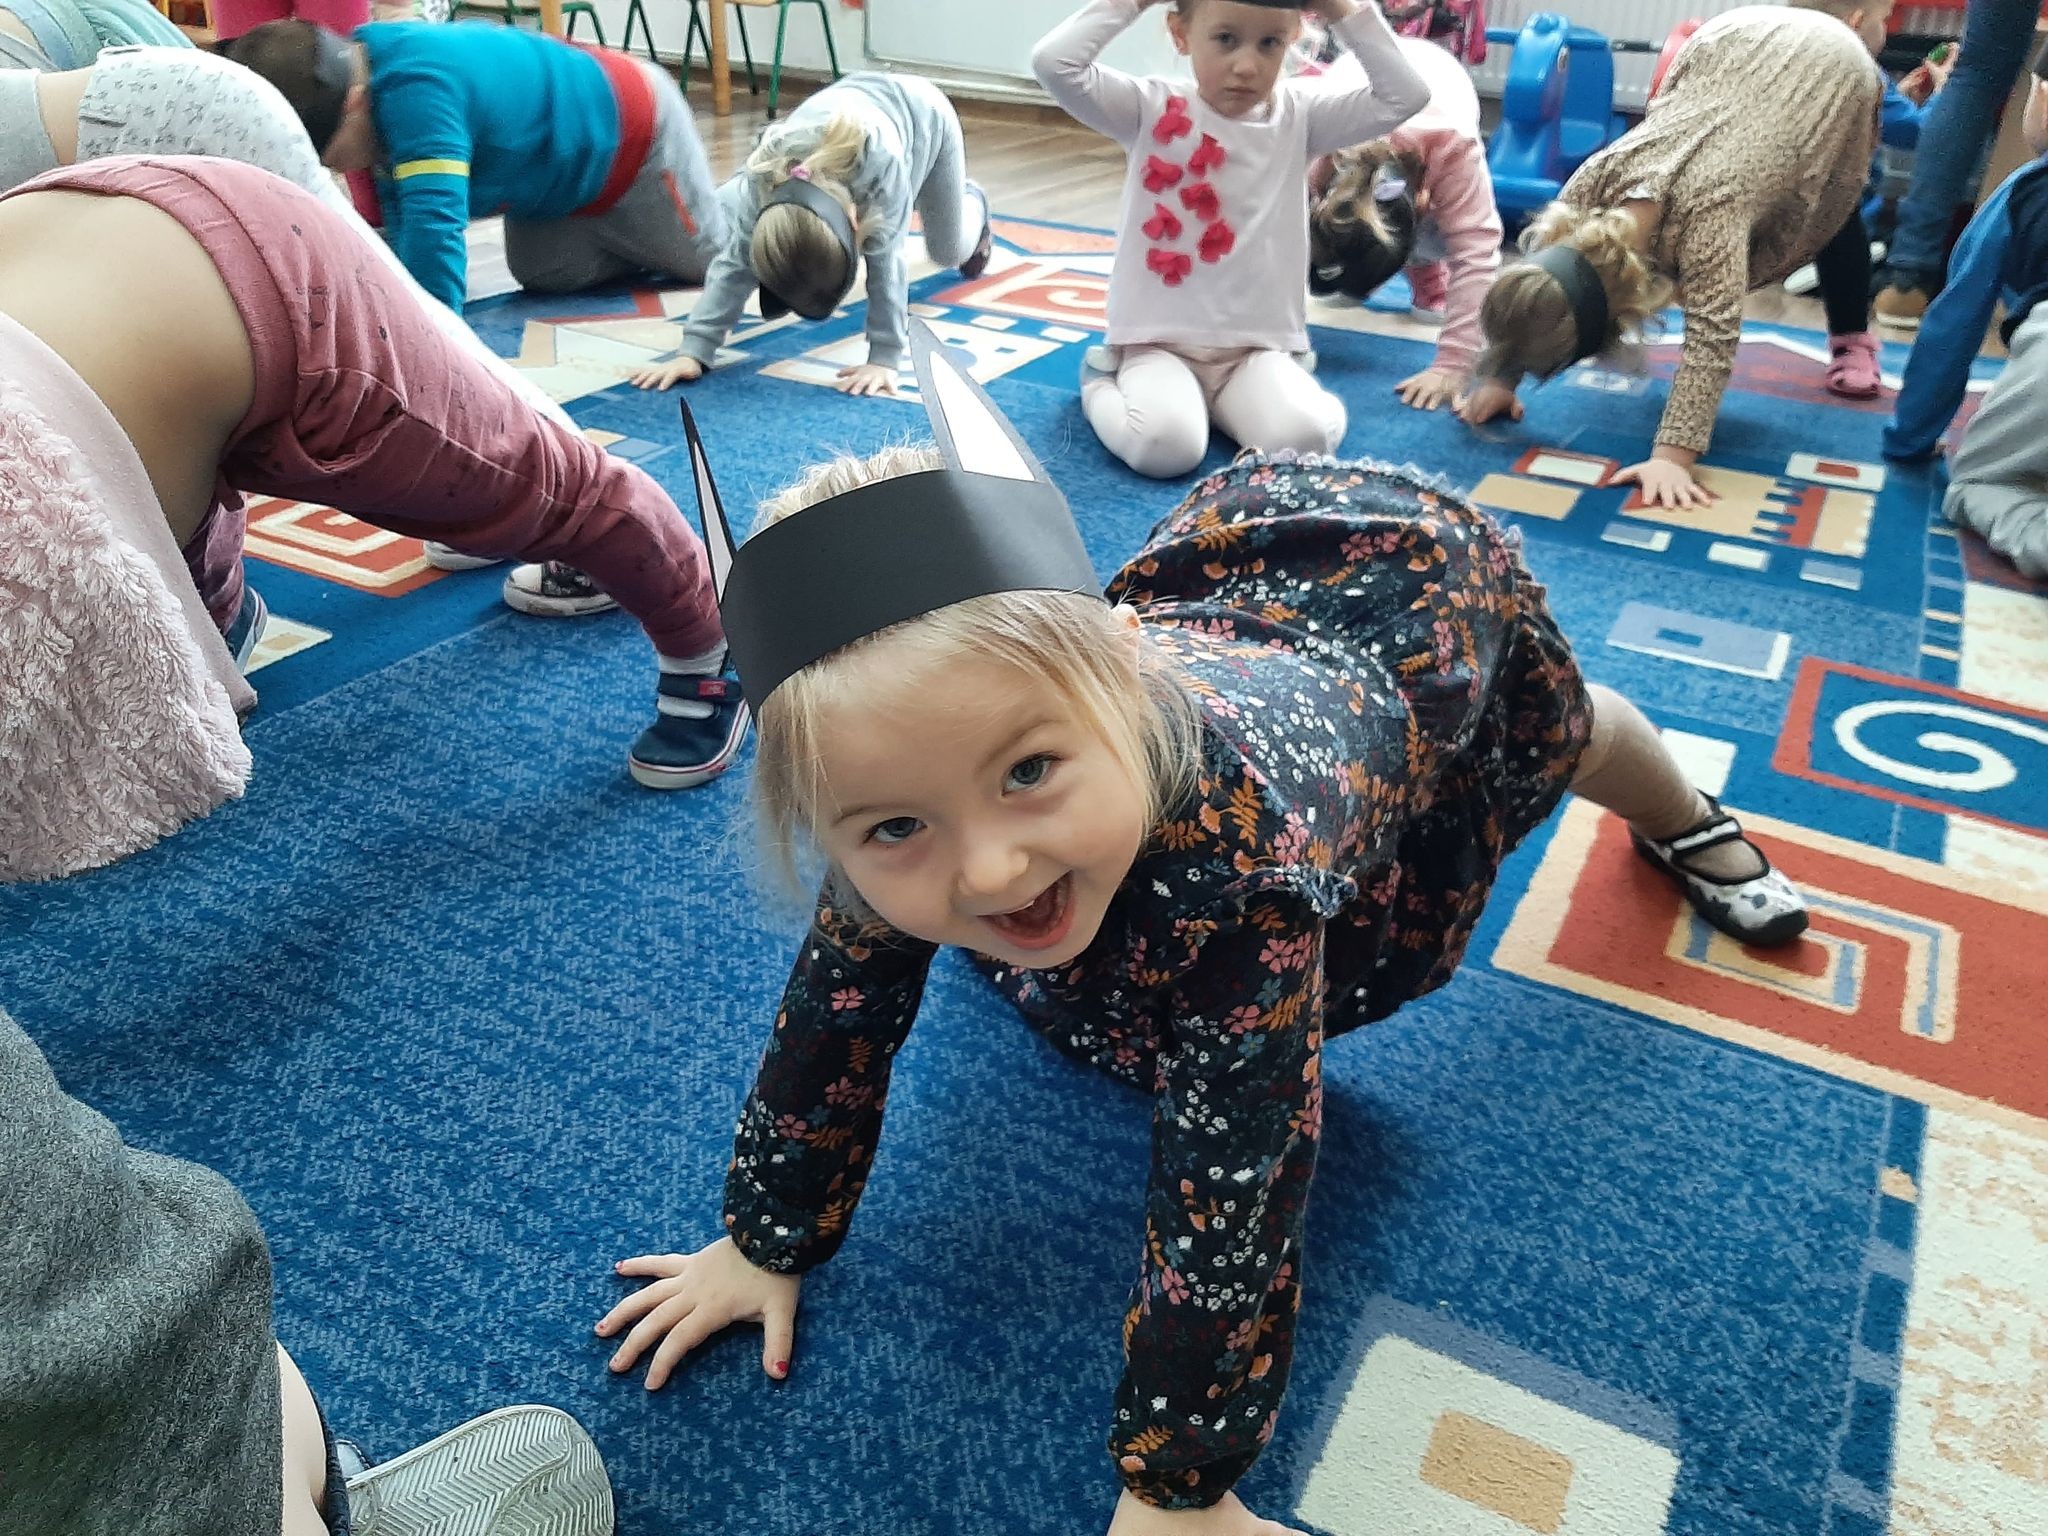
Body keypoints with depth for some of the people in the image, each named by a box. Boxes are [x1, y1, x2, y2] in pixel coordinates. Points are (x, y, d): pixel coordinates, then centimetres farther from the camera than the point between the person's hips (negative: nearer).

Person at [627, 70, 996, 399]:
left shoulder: (881, 159, -51)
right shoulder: (761, 180, -41)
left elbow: (885, 263, -46)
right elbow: (735, 262, -38)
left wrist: (884, 358, -49)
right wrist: (693, 351, -47)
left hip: (921, 113, -3)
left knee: (949, 252, 11)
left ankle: (973, 204, 46)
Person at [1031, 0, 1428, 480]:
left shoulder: (1299, 114, 3)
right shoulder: (1152, 108, -3)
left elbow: (1406, 96, -4)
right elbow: (1053, 64, -15)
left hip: (1260, 346, 2)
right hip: (1158, 340, -1)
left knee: (1302, 440, -26)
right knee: (1164, 447, -29)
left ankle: (1219, 400, 9)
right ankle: (1102, 383, 8)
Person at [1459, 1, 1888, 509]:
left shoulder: (1707, 217, -51)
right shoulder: (1587, 187, -35)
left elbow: (1714, 335, -55)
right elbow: (1528, 279, -20)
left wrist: (1673, 456, -64)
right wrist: (1499, 376, -26)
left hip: (1831, 63, -4)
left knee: (1829, 213, 16)